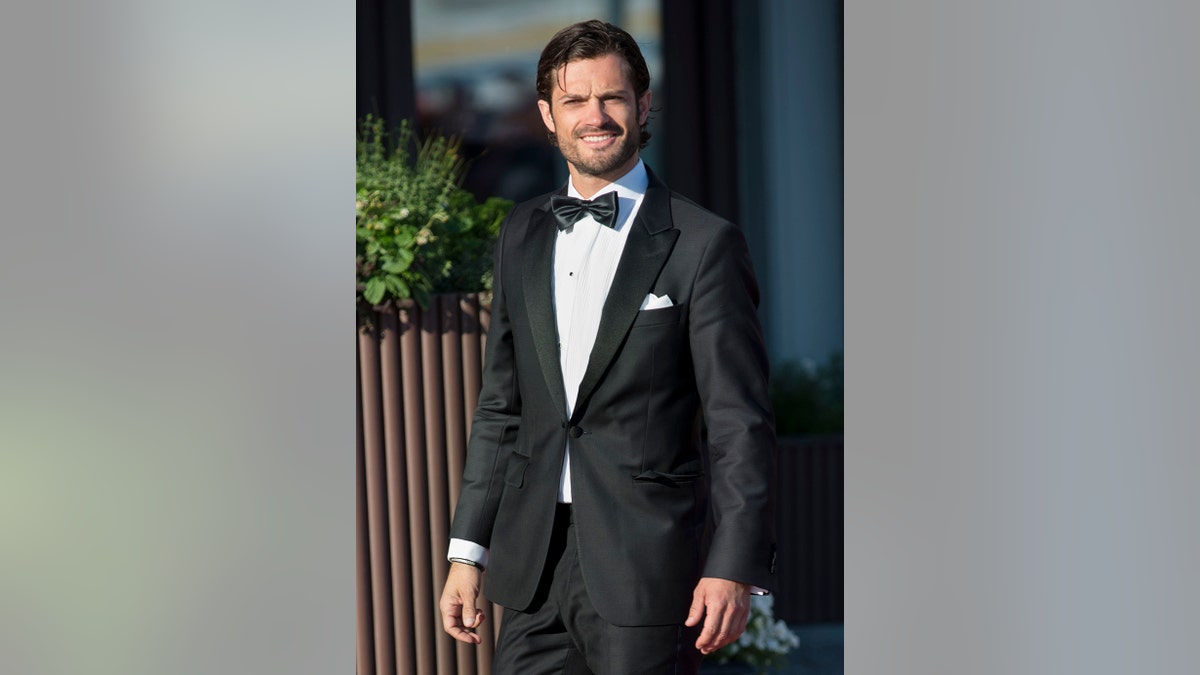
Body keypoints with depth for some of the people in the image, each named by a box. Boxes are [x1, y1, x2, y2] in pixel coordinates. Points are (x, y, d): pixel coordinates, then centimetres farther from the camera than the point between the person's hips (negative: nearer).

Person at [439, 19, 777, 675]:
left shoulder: (703, 243, -5)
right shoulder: (522, 234, 13)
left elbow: (739, 424, -7)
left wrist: (734, 568, -14)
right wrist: (468, 550, 12)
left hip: (647, 566, -5)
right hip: (533, 568, 5)